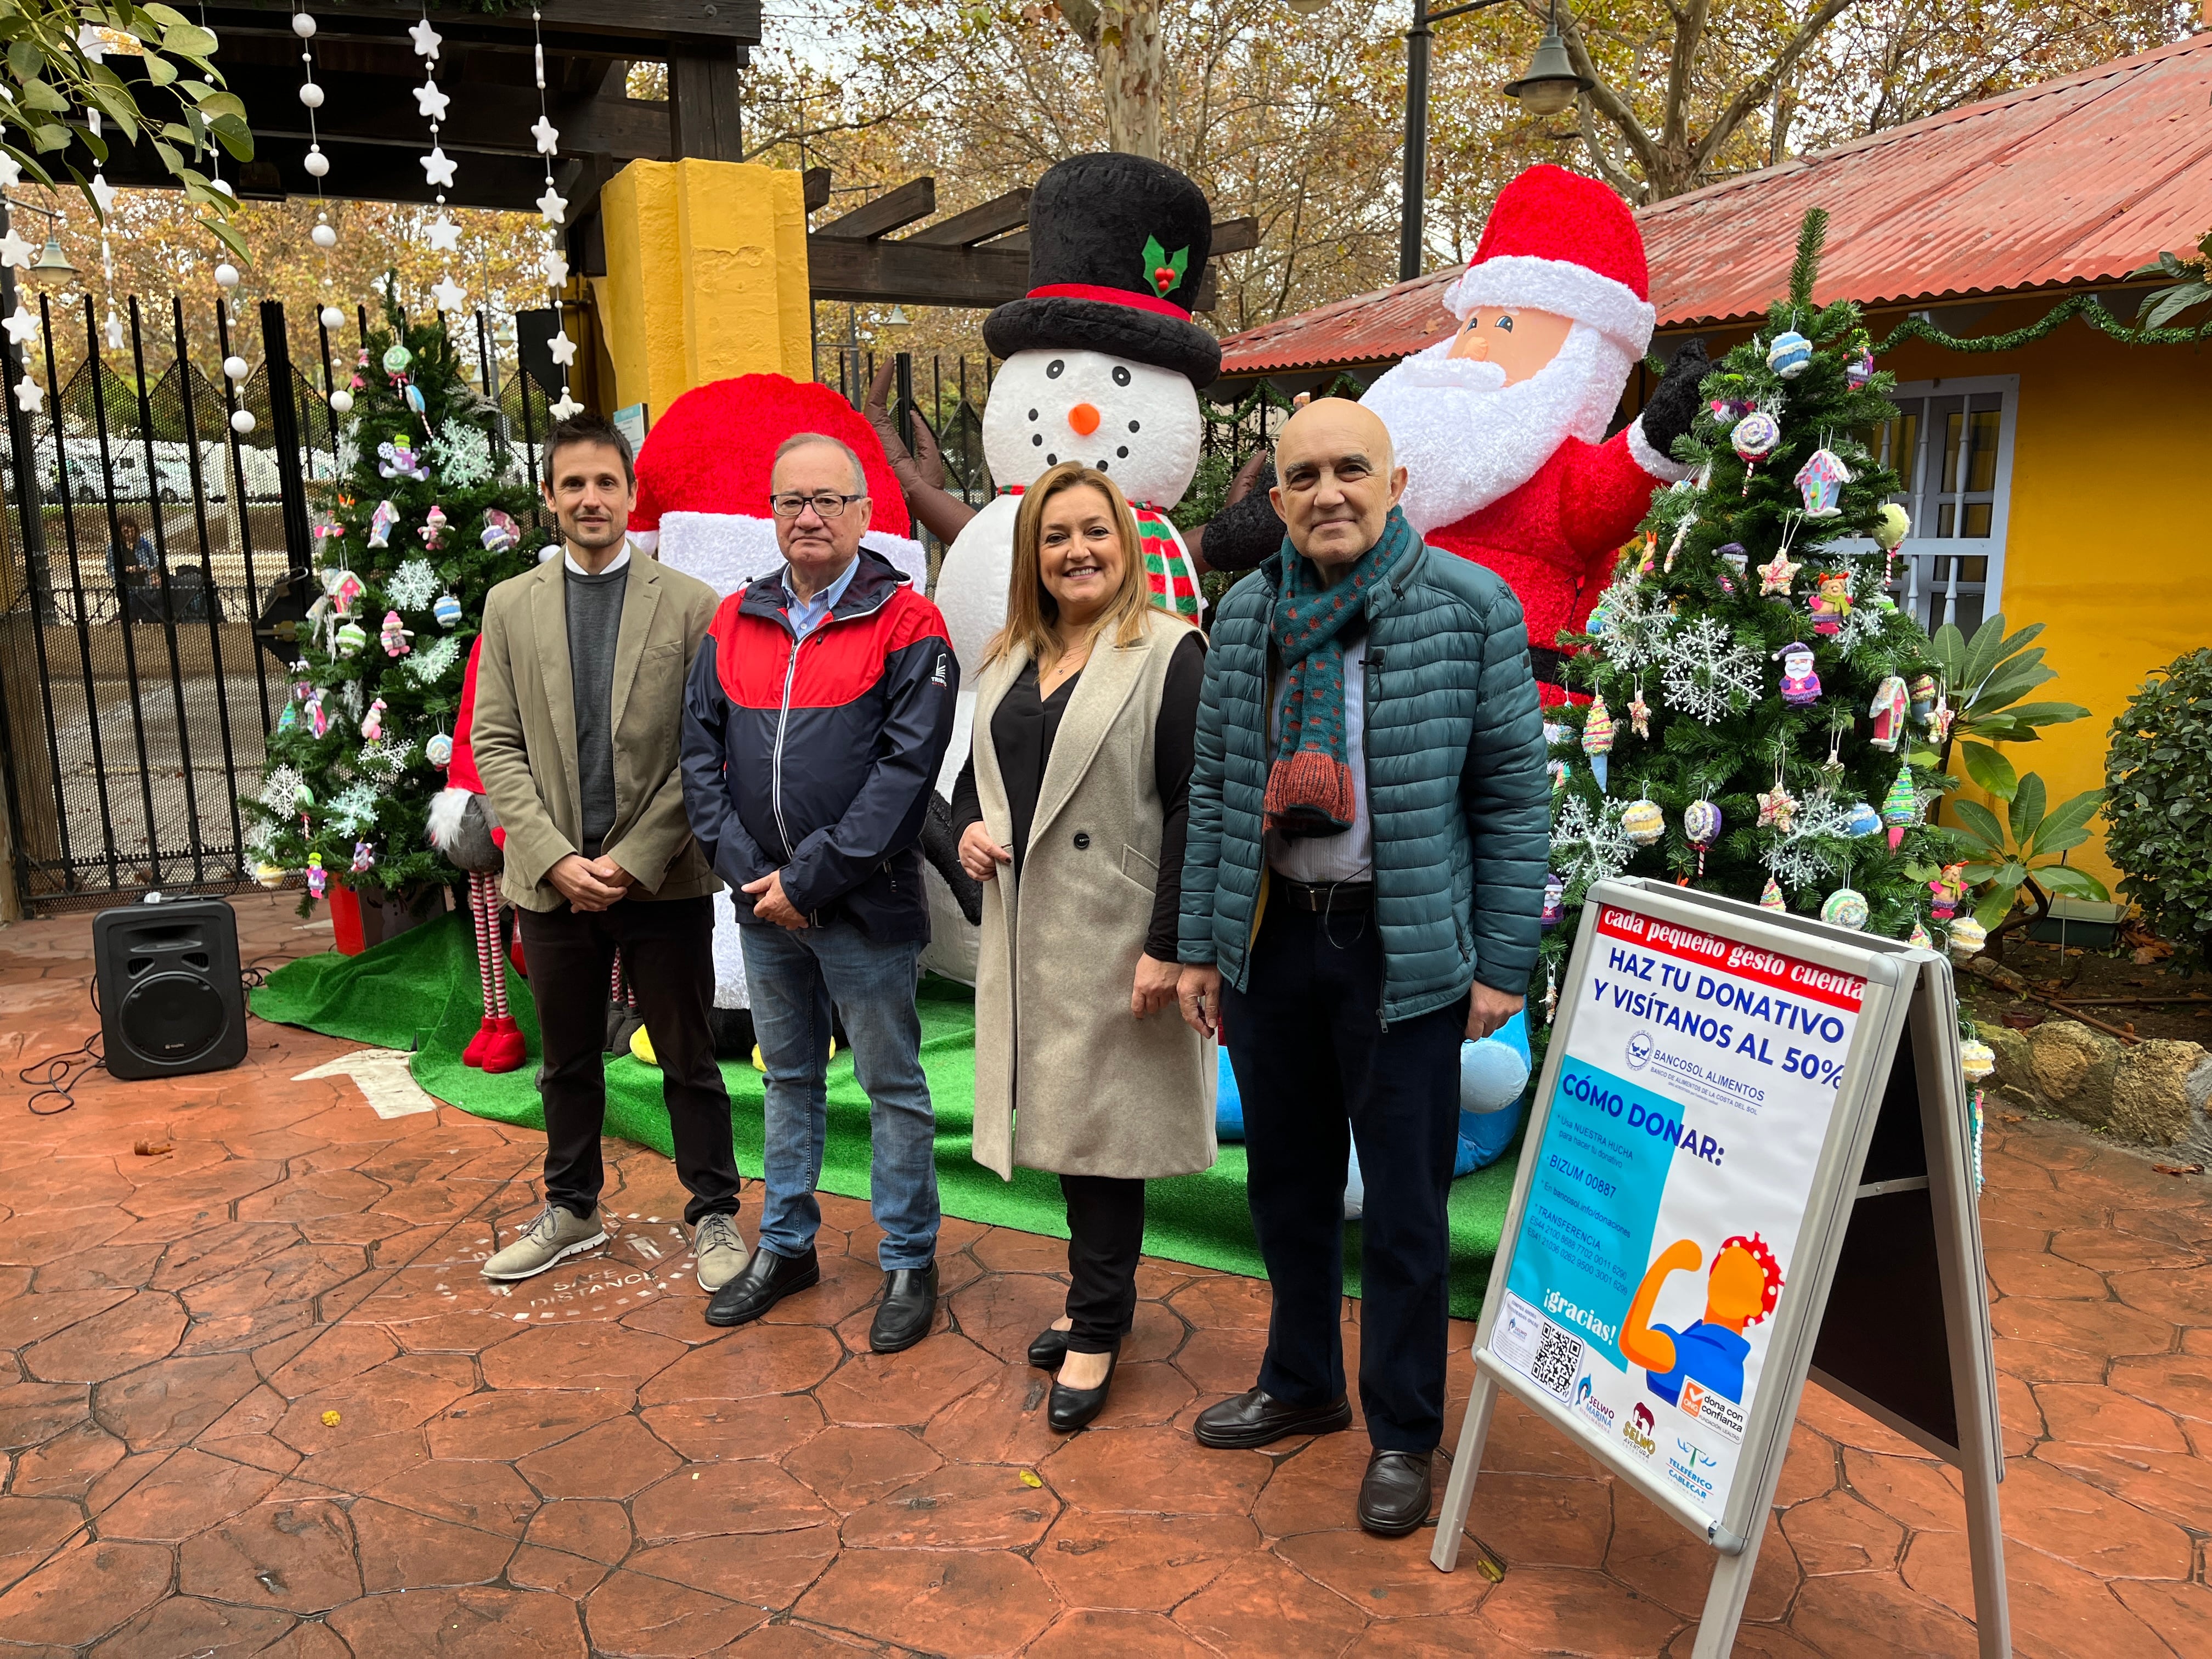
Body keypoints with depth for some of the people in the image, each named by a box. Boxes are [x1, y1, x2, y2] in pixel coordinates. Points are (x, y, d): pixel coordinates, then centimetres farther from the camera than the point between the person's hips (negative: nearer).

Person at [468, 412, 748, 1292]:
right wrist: (556, 859, -9)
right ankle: (570, 1210, 36)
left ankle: (714, 1217, 24)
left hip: (664, 881, -3)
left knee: (689, 1062, 8)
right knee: (568, 1061, 17)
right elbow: (494, 745, 2)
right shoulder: (510, 606, 6)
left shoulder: (691, 605, -3)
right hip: (553, 880, 3)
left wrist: (637, 858, -13)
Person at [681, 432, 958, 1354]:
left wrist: (810, 878, -17)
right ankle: (786, 1245, 34)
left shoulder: (906, 626, -9)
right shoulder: (735, 623, 7)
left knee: (892, 1085, 7)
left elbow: (905, 769, -16)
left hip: (863, 905, -5)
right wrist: (746, 865, -8)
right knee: (788, 1076, 19)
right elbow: (701, 754, 5)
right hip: (763, 902, 5)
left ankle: (909, 1262, 22)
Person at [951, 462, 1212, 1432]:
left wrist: (1168, 944, -19)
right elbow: (975, 774, 22)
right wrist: (968, 828, -2)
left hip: (1115, 938, -6)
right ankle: (1101, 1294, 33)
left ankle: (1097, 1330, 17)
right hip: (1028, 933, 7)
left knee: (1102, 1124, 2)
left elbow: (1193, 808, -14)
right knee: (1062, 1116, 15)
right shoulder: (1007, 661, 12)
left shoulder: (1169, 653, -9)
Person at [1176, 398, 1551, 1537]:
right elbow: (1216, 789, 8)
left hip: (1402, 948, -4)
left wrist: (1503, 964, -8)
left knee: (1403, 1206, 6)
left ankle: (1403, 1435, 26)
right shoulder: (1248, 616, 6)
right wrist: (1200, 947, 6)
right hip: (1272, 936, 4)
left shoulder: (1469, 608, -6)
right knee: (1287, 1183, 17)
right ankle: (1301, 1386, 38)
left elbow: (1514, 794, -5)